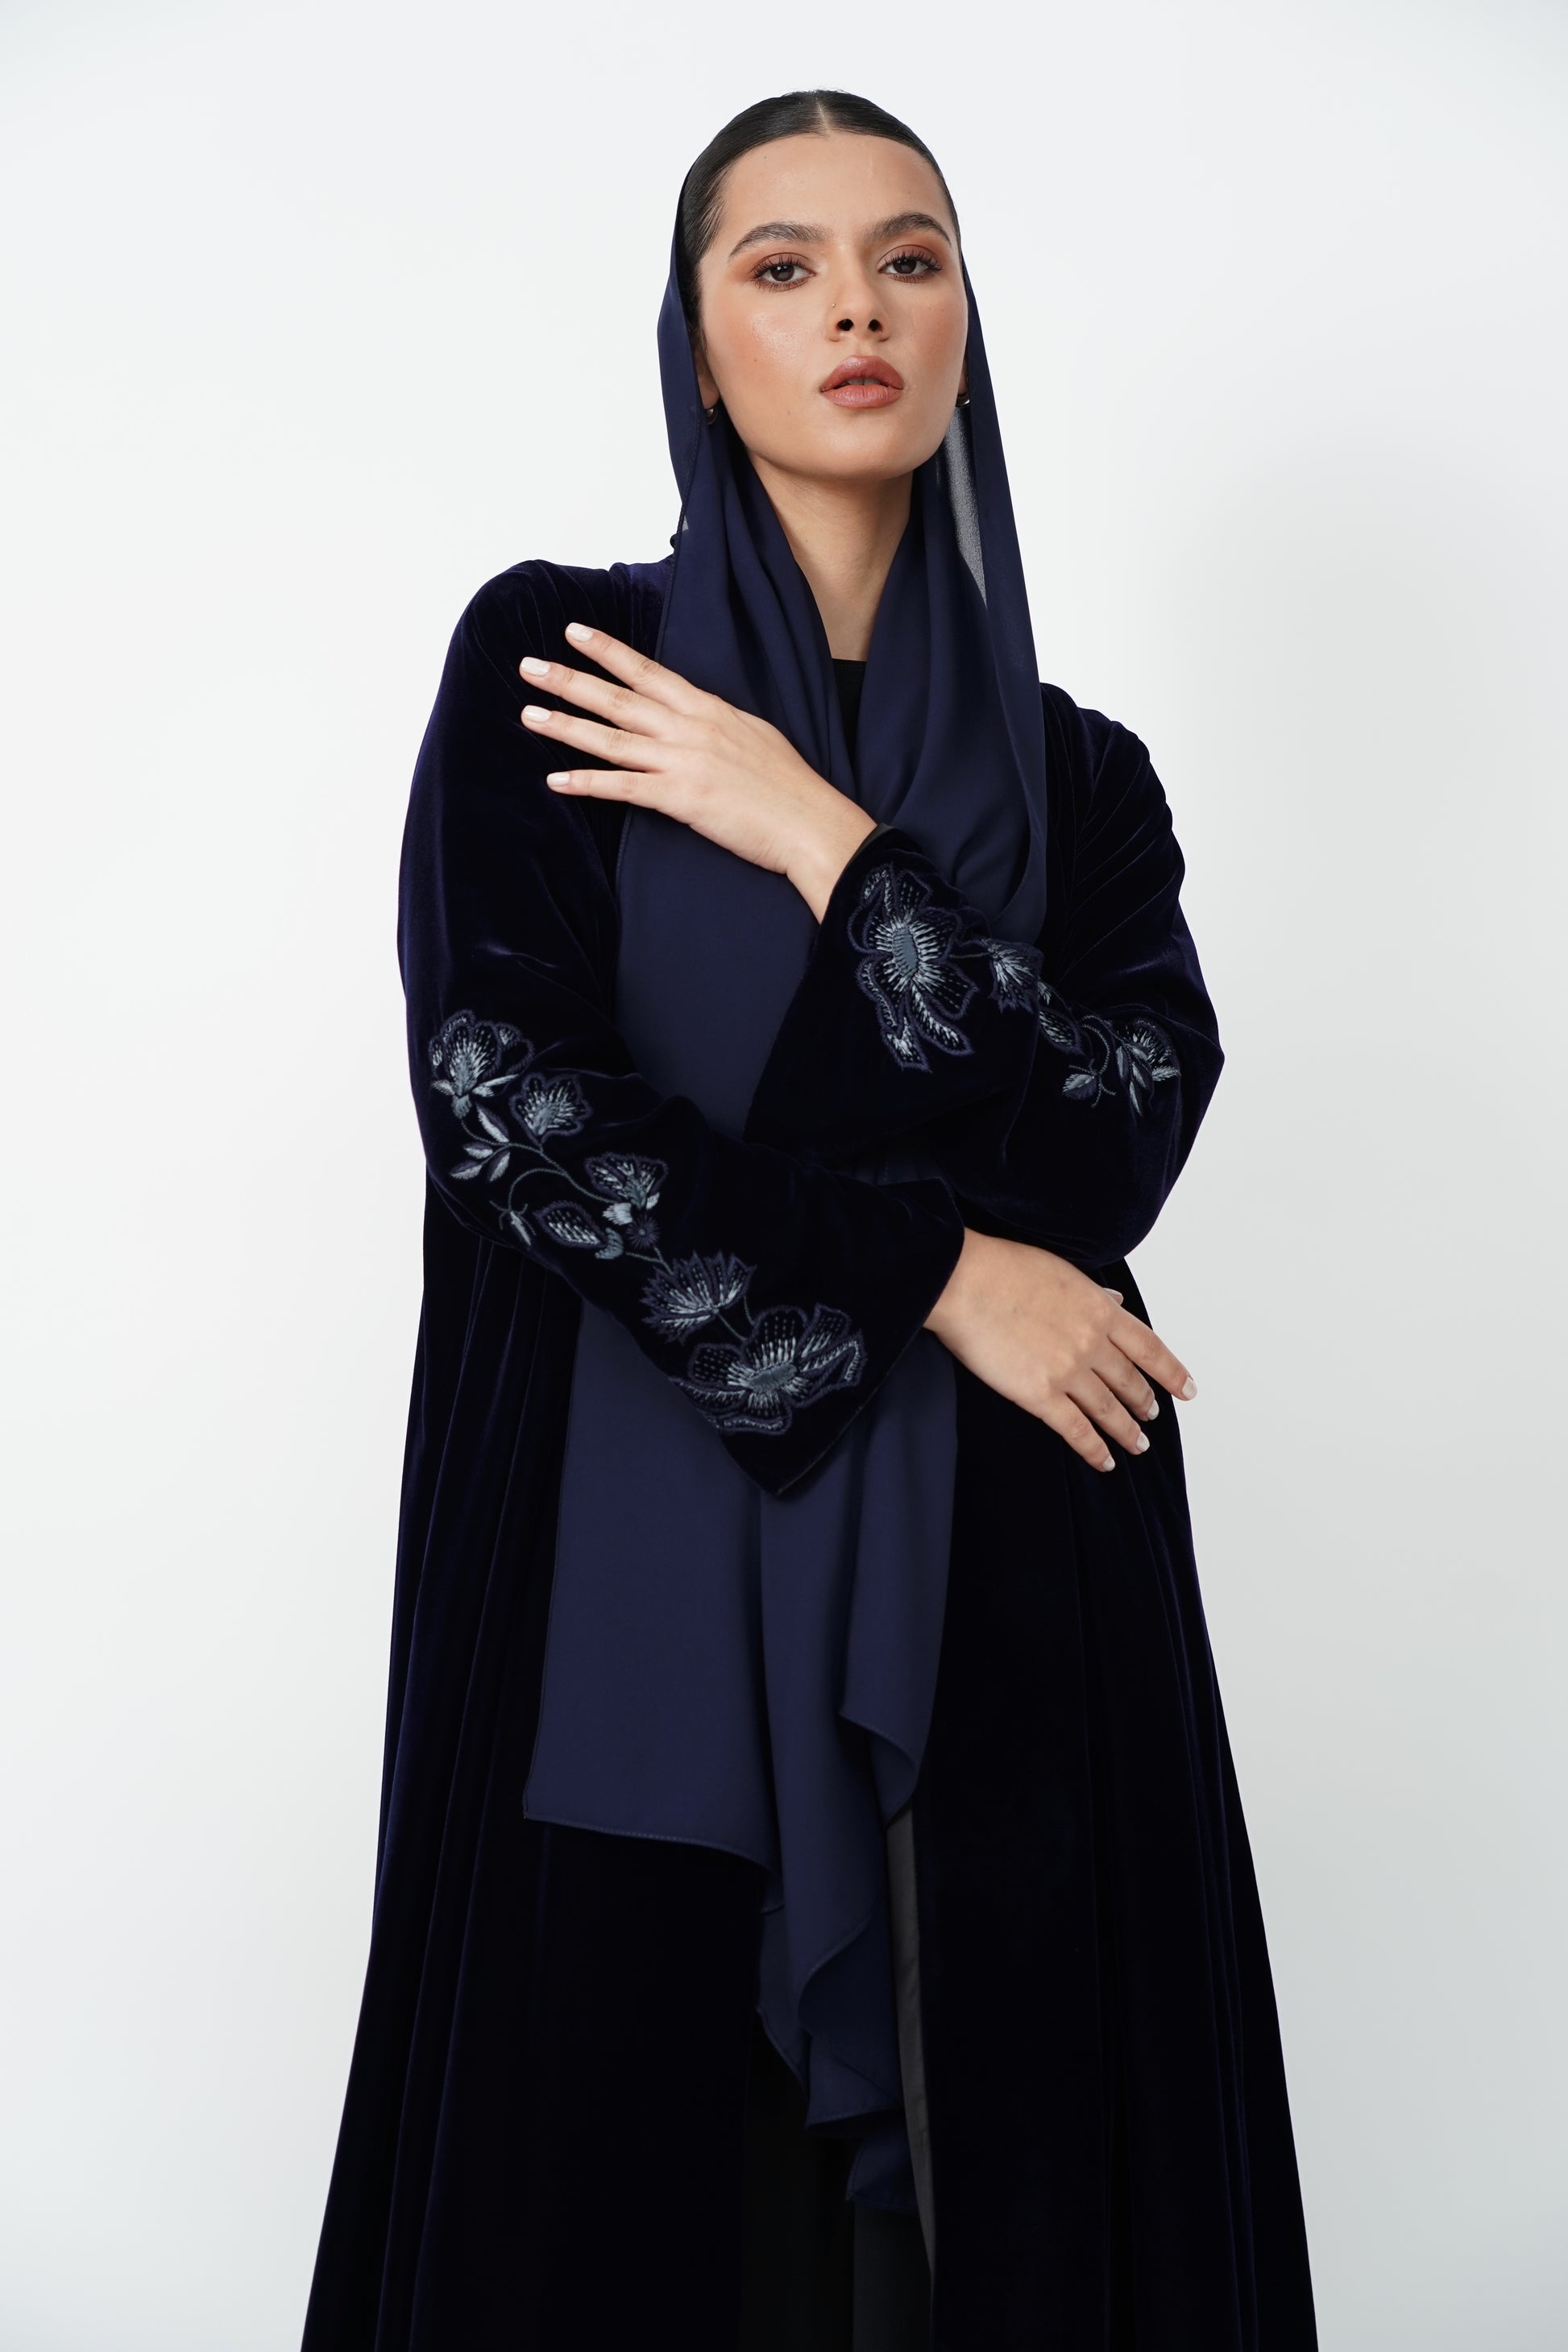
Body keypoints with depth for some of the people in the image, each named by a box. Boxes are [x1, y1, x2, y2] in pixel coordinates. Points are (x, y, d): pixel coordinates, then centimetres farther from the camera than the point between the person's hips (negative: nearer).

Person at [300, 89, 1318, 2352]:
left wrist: (825, 848, -9)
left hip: (997, 1594, 3)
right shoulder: (551, 656, 3)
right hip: (633, 1565, -2)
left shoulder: (1077, 773, 10)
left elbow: (1120, 1138, -5)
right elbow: (501, 1100, -9)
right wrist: (921, 1275, -8)